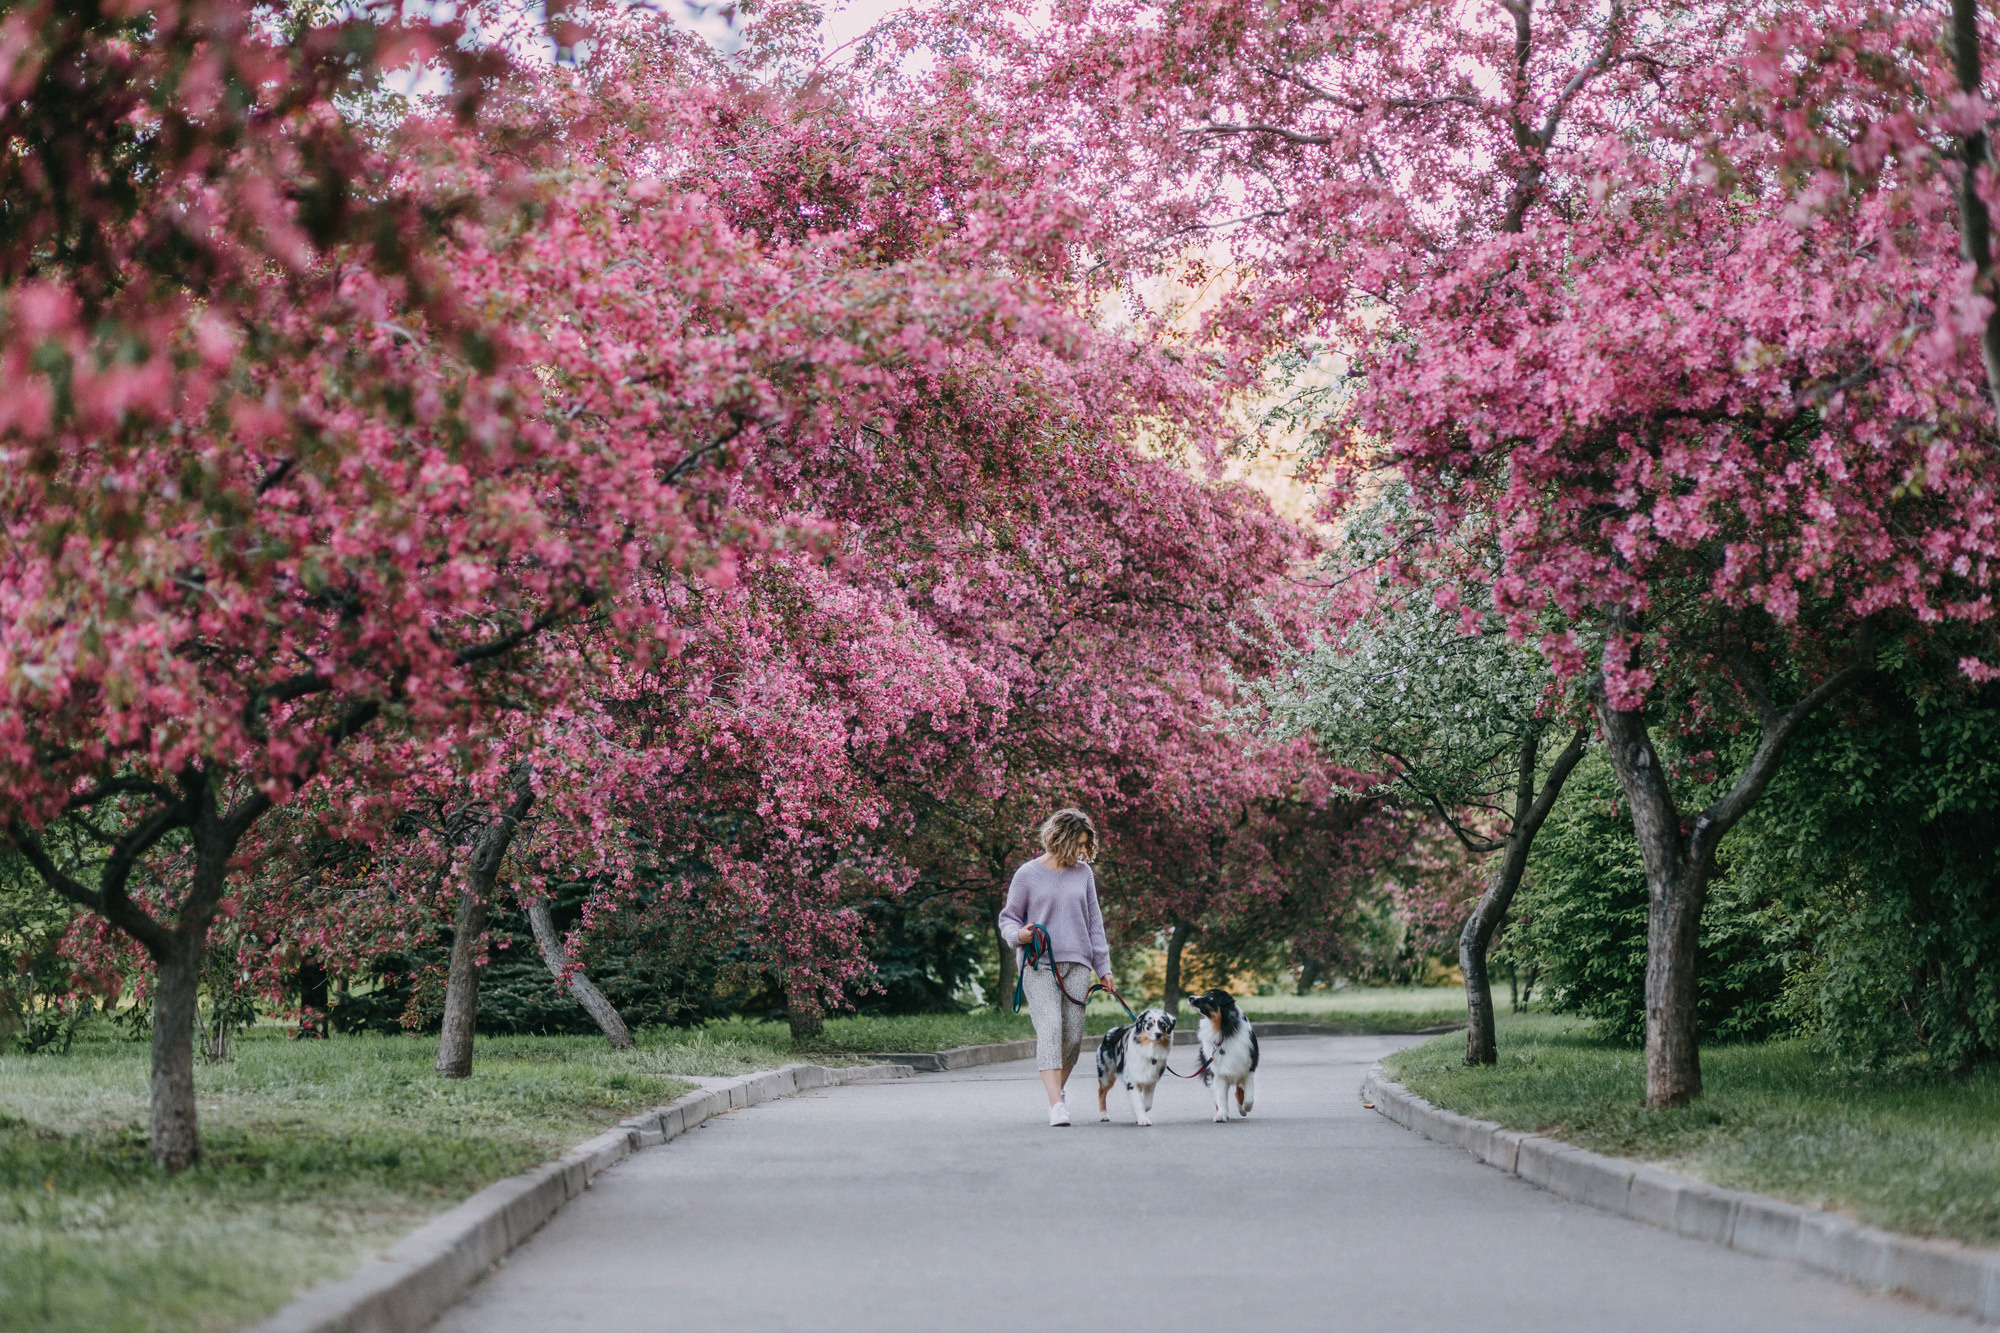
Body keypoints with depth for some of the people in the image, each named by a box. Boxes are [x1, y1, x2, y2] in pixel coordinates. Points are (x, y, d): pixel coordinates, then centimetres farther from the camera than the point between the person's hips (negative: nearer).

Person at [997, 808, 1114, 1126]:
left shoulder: (1083, 873, 12)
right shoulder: (1028, 874, 3)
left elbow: (1094, 921, 17)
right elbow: (1008, 918, 9)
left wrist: (1104, 968, 15)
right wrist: (1018, 934, -14)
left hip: (1076, 964, 4)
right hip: (1039, 965, -4)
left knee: (1073, 1036, -2)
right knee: (1050, 1029, -16)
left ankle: (1058, 1087, 21)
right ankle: (1056, 1104, -23)